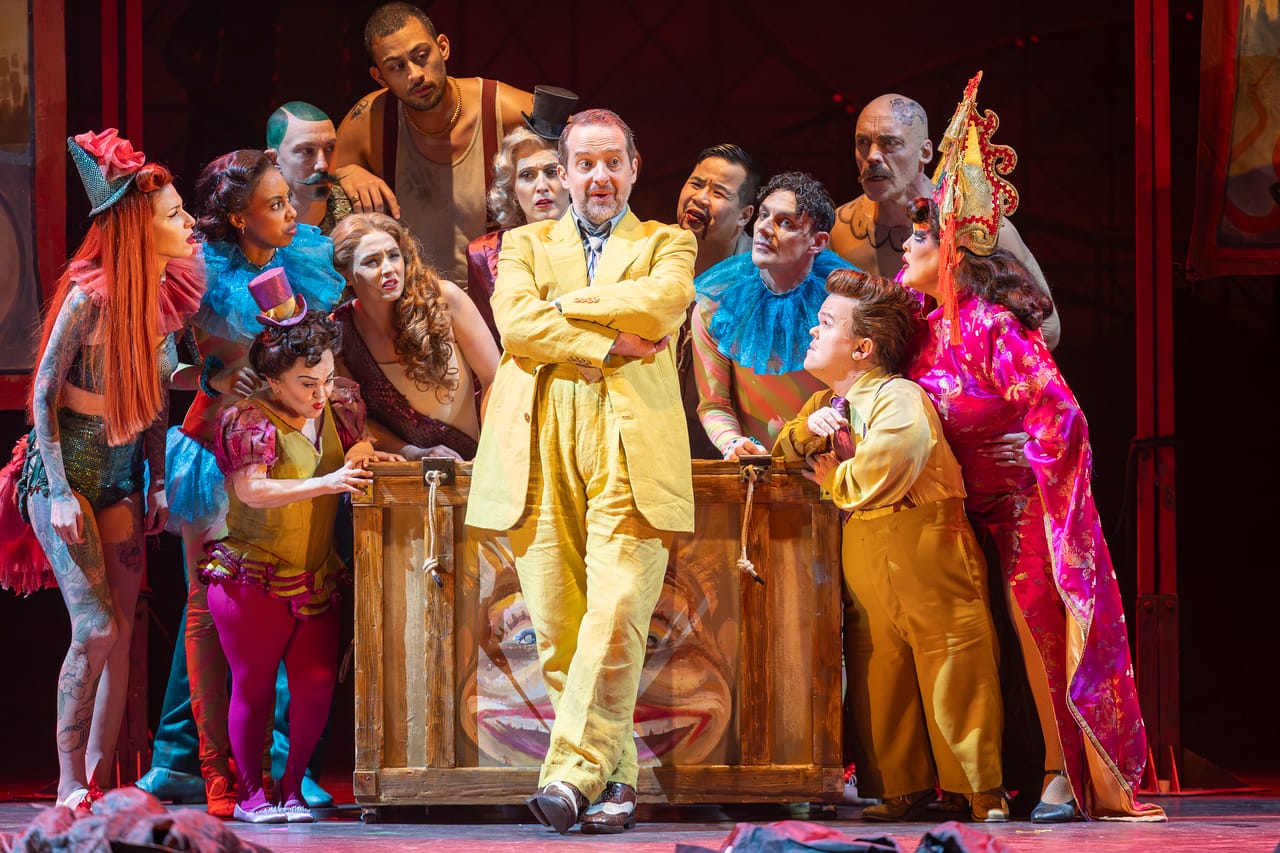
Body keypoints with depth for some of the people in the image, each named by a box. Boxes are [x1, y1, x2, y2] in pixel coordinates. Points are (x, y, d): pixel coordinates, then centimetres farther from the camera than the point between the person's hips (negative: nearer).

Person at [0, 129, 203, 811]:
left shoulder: (166, 295, 3)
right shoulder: (90, 295, -17)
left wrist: (157, 483, 8)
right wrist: (60, 493, -16)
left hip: (122, 479, 7)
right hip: (66, 472, -7)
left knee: (122, 637, 1)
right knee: (96, 631, -13)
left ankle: (98, 786, 7)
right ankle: (70, 785, -4)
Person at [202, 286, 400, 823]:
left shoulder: (337, 408, 7)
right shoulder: (250, 421, -13)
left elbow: (354, 441, 26)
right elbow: (252, 490, -26)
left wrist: (363, 452, 1)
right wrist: (325, 483, -34)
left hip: (317, 577, 6)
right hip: (253, 578, -6)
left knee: (317, 684, -2)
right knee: (254, 686, 2)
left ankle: (291, 788, 13)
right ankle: (250, 794, 14)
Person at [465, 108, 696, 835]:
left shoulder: (667, 245, 19)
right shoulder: (526, 244, 22)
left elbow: (659, 303, -5)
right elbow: (515, 324, 2)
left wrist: (561, 306, 2)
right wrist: (605, 345, -6)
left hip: (632, 448, -2)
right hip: (541, 448, 2)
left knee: (617, 616, -17)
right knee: (557, 627, -4)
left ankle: (573, 773, -19)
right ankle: (615, 778, 4)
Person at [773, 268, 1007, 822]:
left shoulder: (899, 399, -13)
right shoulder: (828, 403, 15)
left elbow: (874, 476, -25)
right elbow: (784, 449, 24)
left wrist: (830, 478, -5)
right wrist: (807, 430, 1)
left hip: (925, 549, -8)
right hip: (862, 550, 8)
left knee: (950, 666, -6)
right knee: (877, 669, 6)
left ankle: (985, 790, -1)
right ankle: (904, 785, 14)